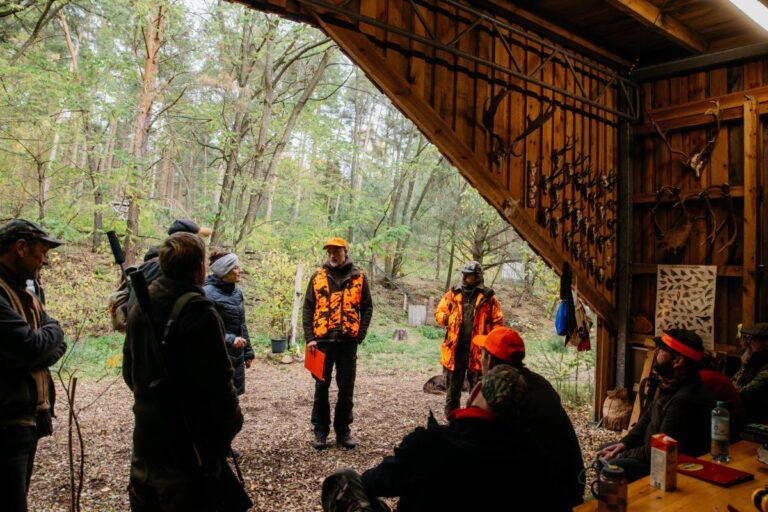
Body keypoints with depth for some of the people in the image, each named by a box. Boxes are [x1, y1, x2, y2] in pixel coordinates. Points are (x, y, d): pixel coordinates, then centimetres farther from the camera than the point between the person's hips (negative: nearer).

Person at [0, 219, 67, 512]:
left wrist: (33, 356, -10)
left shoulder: (24, 294, 14)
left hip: (29, 419, 9)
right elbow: (29, 347, -26)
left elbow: (57, 346, 11)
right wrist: (52, 331, -5)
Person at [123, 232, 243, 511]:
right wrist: (231, 423, -6)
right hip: (188, 449, -8)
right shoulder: (198, 312, -21)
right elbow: (217, 382, -22)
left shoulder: (140, 306, 6)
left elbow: (129, 371, 15)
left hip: (144, 444, 8)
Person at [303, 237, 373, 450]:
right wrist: (309, 337, -6)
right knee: (321, 388, 8)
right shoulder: (318, 276, 4)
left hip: (348, 341, 0)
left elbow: (367, 308, 4)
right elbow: (308, 308, 3)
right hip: (322, 341, 0)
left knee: (346, 389, 8)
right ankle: (320, 431, 19)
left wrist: (360, 334, -6)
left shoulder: (359, 277, 3)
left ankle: (343, 431, 20)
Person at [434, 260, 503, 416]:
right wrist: (449, 318, -8)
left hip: (477, 351, -3)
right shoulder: (452, 294, 5)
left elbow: (497, 322, 1)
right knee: (452, 388, 14)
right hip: (455, 350, 3)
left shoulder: (488, 297, -2)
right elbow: (439, 313, 12)